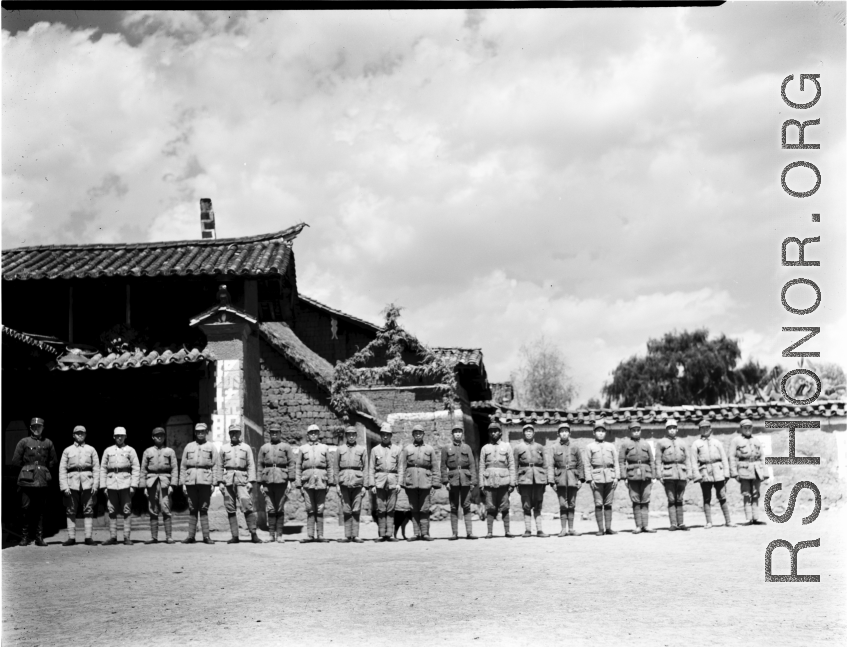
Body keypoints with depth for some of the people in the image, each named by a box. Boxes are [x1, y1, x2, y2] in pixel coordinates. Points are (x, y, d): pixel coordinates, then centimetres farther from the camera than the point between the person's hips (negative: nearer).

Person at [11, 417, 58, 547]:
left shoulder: (48, 443, 10)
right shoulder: (23, 442, 4)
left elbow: (54, 461, 17)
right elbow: (15, 461, 4)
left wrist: (44, 470, 10)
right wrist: (27, 469, 5)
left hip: (42, 481, 2)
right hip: (27, 481, -2)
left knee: (40, 510, 4)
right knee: (25, 508, -3)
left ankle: (39, 538, 8)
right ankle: (24, 537, 5)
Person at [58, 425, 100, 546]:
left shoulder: (91, 450, 12)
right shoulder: (67, 450, 11)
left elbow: (96, 468, 7)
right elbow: (62, 469, 5)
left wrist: (95, 485, -4)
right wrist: (64, 486, -6)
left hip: (87, 483, 0)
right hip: (72, 483, 0)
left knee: (88, 511, -3)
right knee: (71, 511, -1)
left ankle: (88, 537, -2)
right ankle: (71, 537, 3)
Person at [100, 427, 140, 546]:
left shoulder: (130, 450, 7)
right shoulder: (108, 451, 13)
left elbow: (136, 468, 2)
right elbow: (103, 469, 12)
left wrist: (133, 485, -7)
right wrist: (103, 486, 3)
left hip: (125, 483, -2)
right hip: (111, 483, 2)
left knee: (127, 511, -3)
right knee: (112, 511, 2)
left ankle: (127, 537, -1)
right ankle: (113, 537, 6)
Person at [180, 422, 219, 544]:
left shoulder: (211, 447, 9)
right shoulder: (189, 447, 15)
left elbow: (216, 466, 4)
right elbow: (183, 466, 13)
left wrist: (214, 483, -5)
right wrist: (183, 483, 5)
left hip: (205, 481, -2)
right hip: (191, 482, 2)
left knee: (204, 509, -3)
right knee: (192, 510, 3)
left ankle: (206, 536, -2)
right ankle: (191, 536, 5)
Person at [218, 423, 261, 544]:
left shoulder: (246, 448, 12)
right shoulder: (224, 449, 15)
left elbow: (251, 466, 6)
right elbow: (220, 467, 13)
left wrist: (251, 481, -5)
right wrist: (220, 482, 3)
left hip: (242, 480, -2)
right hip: (228, 480, 2)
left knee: (247, 506, -13)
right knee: (230, 509, 1)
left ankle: (253, 534, -11)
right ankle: (234, 536, 6)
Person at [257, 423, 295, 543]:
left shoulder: (286, 447, 8)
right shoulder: (264, 448, 14)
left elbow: (291, 464, 3)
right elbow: (260, 465, 13)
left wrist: (290, 480, -5)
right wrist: (260, 482, 7)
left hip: (282, 480, -1)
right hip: (268, 481, 2)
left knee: (280, 509, 0)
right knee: (270, 509, -1)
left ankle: (279, 535, 4)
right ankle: (271, 534, 4)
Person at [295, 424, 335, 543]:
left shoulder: (324, 448, 14)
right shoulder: (303, 449, 13)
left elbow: (329, 466, 11)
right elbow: (298, 467, 9)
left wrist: (330, 482, 3)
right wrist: (298, 484, 2)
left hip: (321, 481, 0)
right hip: (308, 481, 0)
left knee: (320, 509, 0)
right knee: (310, 510, -1)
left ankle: (320, 535, 4)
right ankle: (310, 535, 1)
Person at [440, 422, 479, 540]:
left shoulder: (467, 448, 10)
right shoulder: (446, 448, 7)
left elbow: (472, 465, 6)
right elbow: (443, 466, 4)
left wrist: (473, 481, -1)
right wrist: (445, 481, -6)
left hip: (465, 480, 0)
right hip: (453, 480, 0)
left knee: (466, 507, -1)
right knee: (454, 507, 1)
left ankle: (469, 532, -1)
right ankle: (454, 533, 4)